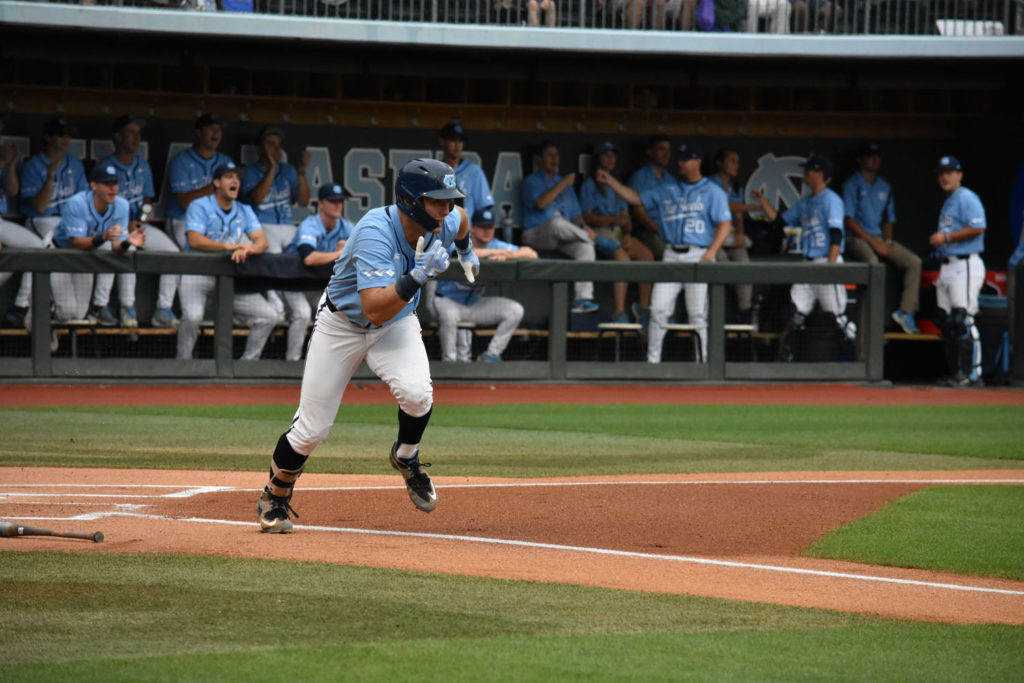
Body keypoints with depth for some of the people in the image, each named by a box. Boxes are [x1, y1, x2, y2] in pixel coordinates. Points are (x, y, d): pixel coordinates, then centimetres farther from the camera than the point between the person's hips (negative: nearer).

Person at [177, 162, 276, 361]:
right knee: (192, 316, -32)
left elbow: (262, 241, 0)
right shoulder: (199, 207, -1)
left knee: (268, 316, -5)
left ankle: (248, 362, 8)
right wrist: (228, 246, -29)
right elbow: (194, 240, -17)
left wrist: (248, 249, -25)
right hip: (198, 272, -5)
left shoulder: (244, 211, 14)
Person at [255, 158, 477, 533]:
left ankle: (406, 457, 6)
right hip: (342, 323, -4)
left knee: (416, 393, -26)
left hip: (397, 325, 4)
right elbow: (374, 310, -43)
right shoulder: (376, 231, -36)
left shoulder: (446, 222, -17)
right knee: (312, 427, -1)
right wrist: (417, 276, -52)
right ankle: (275, 497, 27)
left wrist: (466, 252, 30)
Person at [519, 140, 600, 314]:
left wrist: (583, 226, -4)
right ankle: (595, 238, -16)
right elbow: (540, 203, -12)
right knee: (556, 222, -39)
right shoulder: (531, 182, 9)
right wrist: (562, 185, -13)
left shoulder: (566, 183, 25)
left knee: (585, 247, -28)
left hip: (563, 239, 5)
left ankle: (583, 298, -34)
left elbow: (575, 213, 18)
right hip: (536, 235, -5)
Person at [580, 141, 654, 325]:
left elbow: (626, 217, 17)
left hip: (619, 234, 6)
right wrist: (615, 220, -12)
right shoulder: (590, 184, 9)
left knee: (647, 255, -23)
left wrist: (628, 234, -4)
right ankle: (620, 313, -42)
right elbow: (587, 216, -3)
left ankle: (644, 310, -24)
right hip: (600, 233, -6)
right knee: (622, 256, -34)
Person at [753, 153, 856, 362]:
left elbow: (836, 234, -16)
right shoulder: (805, 203, 19)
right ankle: (784, 360, 7)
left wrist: (830, 265, -23)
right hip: (808, 263, 8)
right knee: (794, 313, 4)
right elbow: (780, 219, 27)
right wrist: (764, 202, 19)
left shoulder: (831, 200, -7)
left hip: (827, 261, -8)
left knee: (837, 313, -11)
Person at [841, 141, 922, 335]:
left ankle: (906, 311, -11)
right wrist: (874, 242, -15)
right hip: (857, 238, -7)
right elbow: (848, 220, -10)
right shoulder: (852, 185, -2)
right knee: (871, 262, -37)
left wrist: (887, 241, 2)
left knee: (914, 262, -10)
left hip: (881, 238, 7)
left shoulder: (884, 187, 18)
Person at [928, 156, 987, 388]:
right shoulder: (947, 203, 23)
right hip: (947, 266, 10)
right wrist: (937, 240, 12)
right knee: (946, 322, 9)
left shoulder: (967, 198, -8)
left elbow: (978, 227, -20)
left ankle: (972, 374, -16)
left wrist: (946, 237, -17)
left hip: (965, 265, -10)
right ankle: (955, 372, 14)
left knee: (962, 320, -15)